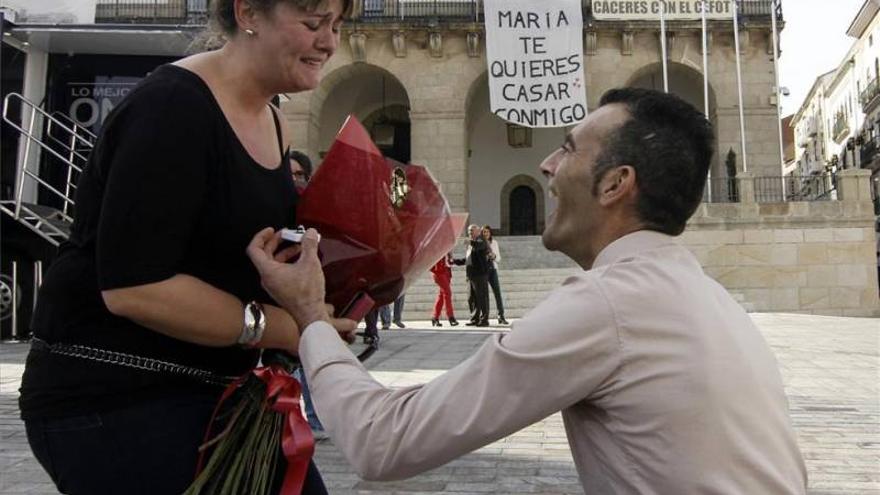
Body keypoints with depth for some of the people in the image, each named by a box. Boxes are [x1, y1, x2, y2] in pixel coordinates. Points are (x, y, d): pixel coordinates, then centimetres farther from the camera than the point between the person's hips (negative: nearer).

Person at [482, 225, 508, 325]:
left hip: (492, 269, 3)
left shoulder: (494, 242, 9)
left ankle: (501, 317, -1)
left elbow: (498, 258, 9)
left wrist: (494, 256, -10)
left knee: (497, 293, -3)